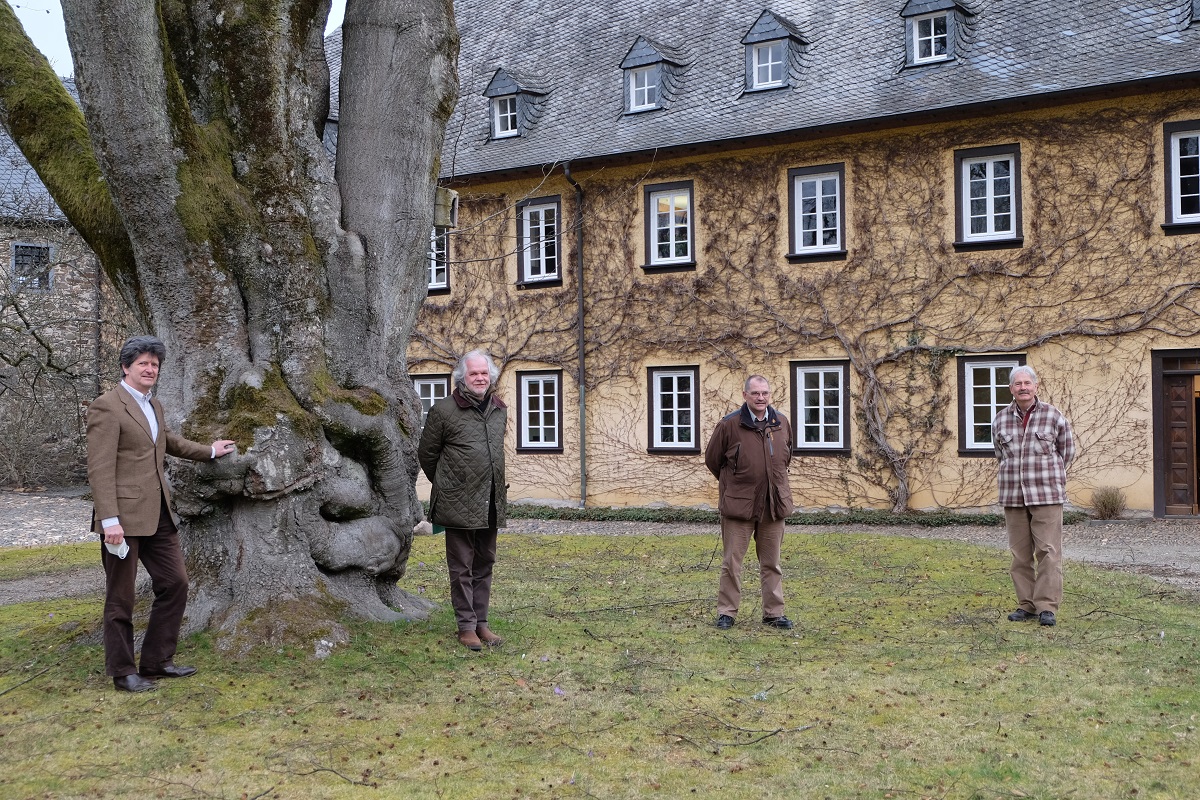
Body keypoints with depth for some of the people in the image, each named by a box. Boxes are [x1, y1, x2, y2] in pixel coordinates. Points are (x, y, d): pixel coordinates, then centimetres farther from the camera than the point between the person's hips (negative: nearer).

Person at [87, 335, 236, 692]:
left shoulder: (153, 406, 16)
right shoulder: (107, 406, -10)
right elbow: (100, 468, -17)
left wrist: (209, 451, 46)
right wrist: (109, 519, -23)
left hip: (158, 515, 9)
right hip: (124, 516, -9)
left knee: (175, 584, 11)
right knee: (121, 596, 2)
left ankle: (157, 661, 22)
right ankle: (122, 672, 13)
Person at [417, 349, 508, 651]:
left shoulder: (499, 410, 11)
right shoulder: (444, 410, -7)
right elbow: (426, 453, 2)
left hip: (491, 504, 6)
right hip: (459, 505, -5)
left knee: (484, 565, 13)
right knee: (462, 568, 2)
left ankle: (481, 622, 22)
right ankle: (466, 626, 10)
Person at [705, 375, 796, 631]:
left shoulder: (782, 423, 5)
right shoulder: (729, 425, -8)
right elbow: (712, 459, 5)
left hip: (774, 505, 4)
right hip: (738, 504, -3)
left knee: (771, 564, 11)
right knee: (732, 562, 3)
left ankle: (774, 613, 20)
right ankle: (726, 612, 13)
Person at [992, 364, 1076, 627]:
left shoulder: (1054, 416, -2)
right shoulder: (1000, 420, 6)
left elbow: (1066, 451, 10)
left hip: (1047, 496, -3)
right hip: (1013, 496, 3)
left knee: (1048, 551, -7)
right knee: (1020, 553, 6)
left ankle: (1047, 607, -6)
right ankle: (1026, 605, 13)